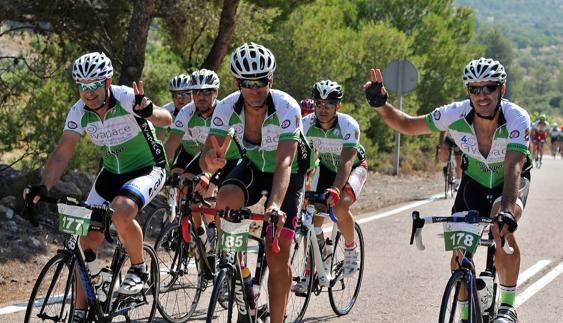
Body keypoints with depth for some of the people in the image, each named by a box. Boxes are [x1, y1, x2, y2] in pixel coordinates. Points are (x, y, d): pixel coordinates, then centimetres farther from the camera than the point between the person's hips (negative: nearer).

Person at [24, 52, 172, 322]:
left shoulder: (127, 98, -25)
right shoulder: (79, 112, -12)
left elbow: (166, 120, -39)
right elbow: (62, 153, -13)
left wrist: (148, 112, -62)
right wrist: (43, 187, -28)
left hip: (147, 169, -5)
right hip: (112, 173, 5)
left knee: (121, 212, -35)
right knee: (87, 240, -3)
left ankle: (139, 270, -9)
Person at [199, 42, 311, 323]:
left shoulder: (287, 108, -32)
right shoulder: (227, 108, -23)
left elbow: (285, 163, -41)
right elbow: (207, 158, -25)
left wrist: (275, 206, -56)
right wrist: (210, 161, -50)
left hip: (288, 174, -2)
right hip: (253, 167, 2)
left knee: (277, 257, -11)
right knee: (226, 198, -32)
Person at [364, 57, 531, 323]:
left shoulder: (517, 119, -33)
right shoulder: (455, 114, -25)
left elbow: (513, 169, -46)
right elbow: (407, 125, -12)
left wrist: (507, 211, -61)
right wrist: (381, 105, -30)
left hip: (511, 182, -3)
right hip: (474, 180, 3)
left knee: (502, 225, -35)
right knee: (459, 256, -8)